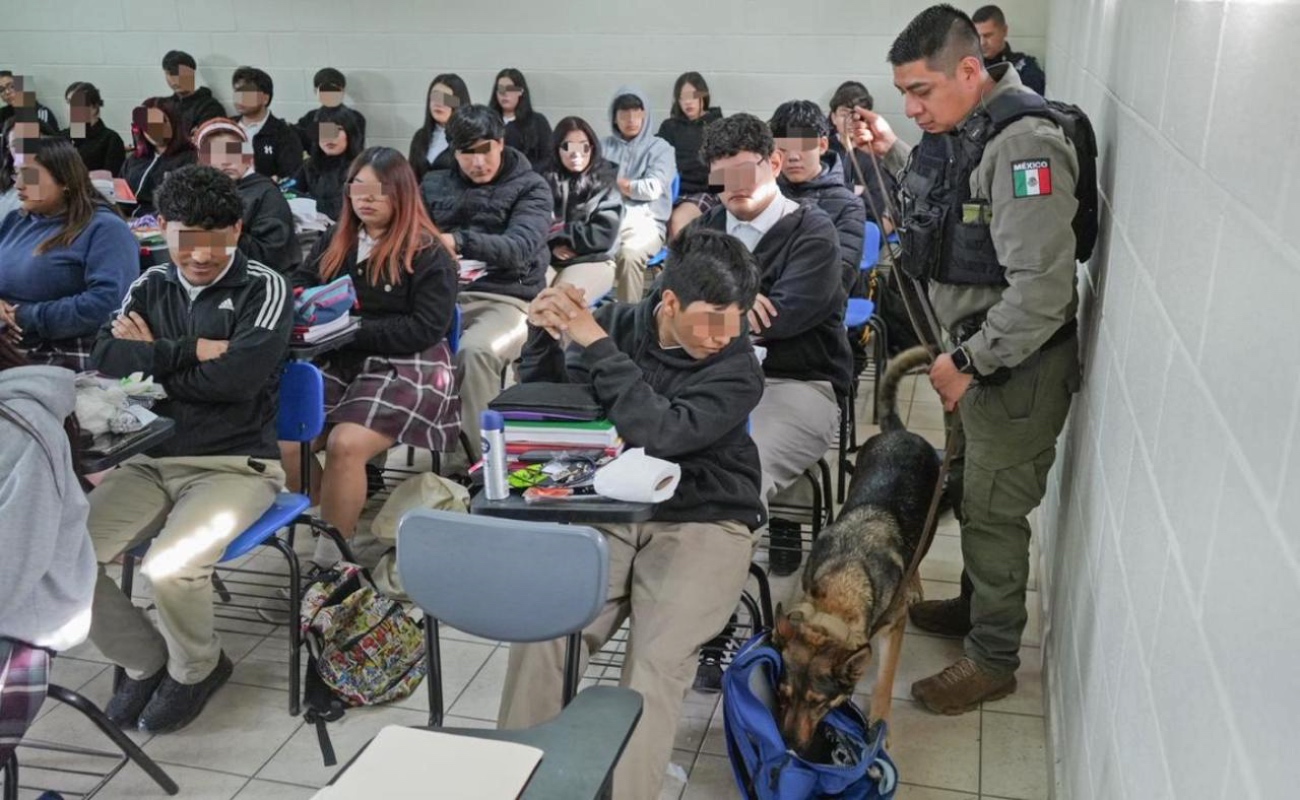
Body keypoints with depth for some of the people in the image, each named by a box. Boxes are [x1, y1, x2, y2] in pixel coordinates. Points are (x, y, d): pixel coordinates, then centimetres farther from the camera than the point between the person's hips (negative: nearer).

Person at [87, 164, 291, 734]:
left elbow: (237, 378, -17)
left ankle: (196, 668, 5)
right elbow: (106, 358, -3)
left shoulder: (264, 288, -3)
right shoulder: (151, 286, 13)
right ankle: (144, 661, 11)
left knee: (170, 568, -30)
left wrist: (152, 360, -4)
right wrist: (189, 352, -13)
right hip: (149, 462, 5)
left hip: (236, 466, -5)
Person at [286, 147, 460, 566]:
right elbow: (301, 283, 26)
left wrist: (357, 328, -19)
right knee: (288, 441, -16)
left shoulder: (428, 253, -6)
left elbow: (425, 328, -12)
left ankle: (330, 556, -11)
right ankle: (316, 526, 6)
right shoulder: (336, 240, 13)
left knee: (345, 444, -28)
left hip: (407, 369, -6)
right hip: (341, 362, 6)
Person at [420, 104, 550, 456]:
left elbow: (519, 247, -13)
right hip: (447, 295, 4)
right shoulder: (434, 184, 17)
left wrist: (458, 242, -28)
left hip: (508, 299, -3)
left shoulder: (530, 187, 4)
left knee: (474, 350, -36)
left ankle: (478, 455, -24)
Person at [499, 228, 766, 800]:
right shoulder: (618, 323, 1)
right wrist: (544, 336, -13)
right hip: (609, 511, 3)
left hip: (701, 523, -2)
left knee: (657, 665, -25)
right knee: (541, 638, -20)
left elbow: (663, 433, -24)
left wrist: (596, 346, -24)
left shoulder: (738, 369, -10)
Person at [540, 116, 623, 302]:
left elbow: (603, 236, -4)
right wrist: (553, 245, -12)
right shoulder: (546, 181, 11)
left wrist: (560, 231, -5)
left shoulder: (604, 185, 5)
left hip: (592, 261, -2)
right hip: (548, 259, 2)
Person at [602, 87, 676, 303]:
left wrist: (616, 182, 7)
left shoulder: (660, 148, 12)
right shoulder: (605, 146, 21)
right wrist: (634, 186, -2)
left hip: (645, 221, -2)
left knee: (629, 254, -37)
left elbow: (652, 189, -1)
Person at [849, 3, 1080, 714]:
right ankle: (975, 605, 42)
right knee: (974, 492, 22)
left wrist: (969, 361, -21)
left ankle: (993, 659, 20)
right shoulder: (960, 129, 5)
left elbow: (1042, 287, -28)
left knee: (994, 512, 3)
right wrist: (892, 152, 11)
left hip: (1017, 365, -9)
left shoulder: (1024, 144, -24)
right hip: (977, 353, 9)